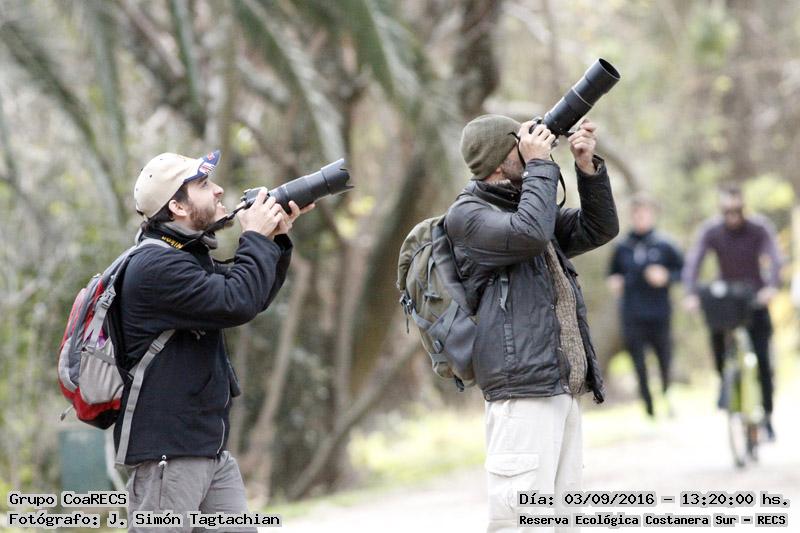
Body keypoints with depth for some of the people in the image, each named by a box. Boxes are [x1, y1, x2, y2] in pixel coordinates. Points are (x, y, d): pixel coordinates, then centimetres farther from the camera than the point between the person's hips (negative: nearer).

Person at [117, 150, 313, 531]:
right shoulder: (156, 266, -16)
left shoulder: (192, 256, 16)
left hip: (212, 450, 10)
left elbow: (255, 299, 23)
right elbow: (236, 304, -24)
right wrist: (257, 238, -11)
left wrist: (277, 238, 9)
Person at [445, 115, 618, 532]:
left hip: (562, 387, 9)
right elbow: (530, 233, -20)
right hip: (522, 390, -9)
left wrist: (587, 165, 8)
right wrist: (539, 165, -9)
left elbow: (599, 229, 20)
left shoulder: (522, 205, 23)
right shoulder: (468, 216, -3)